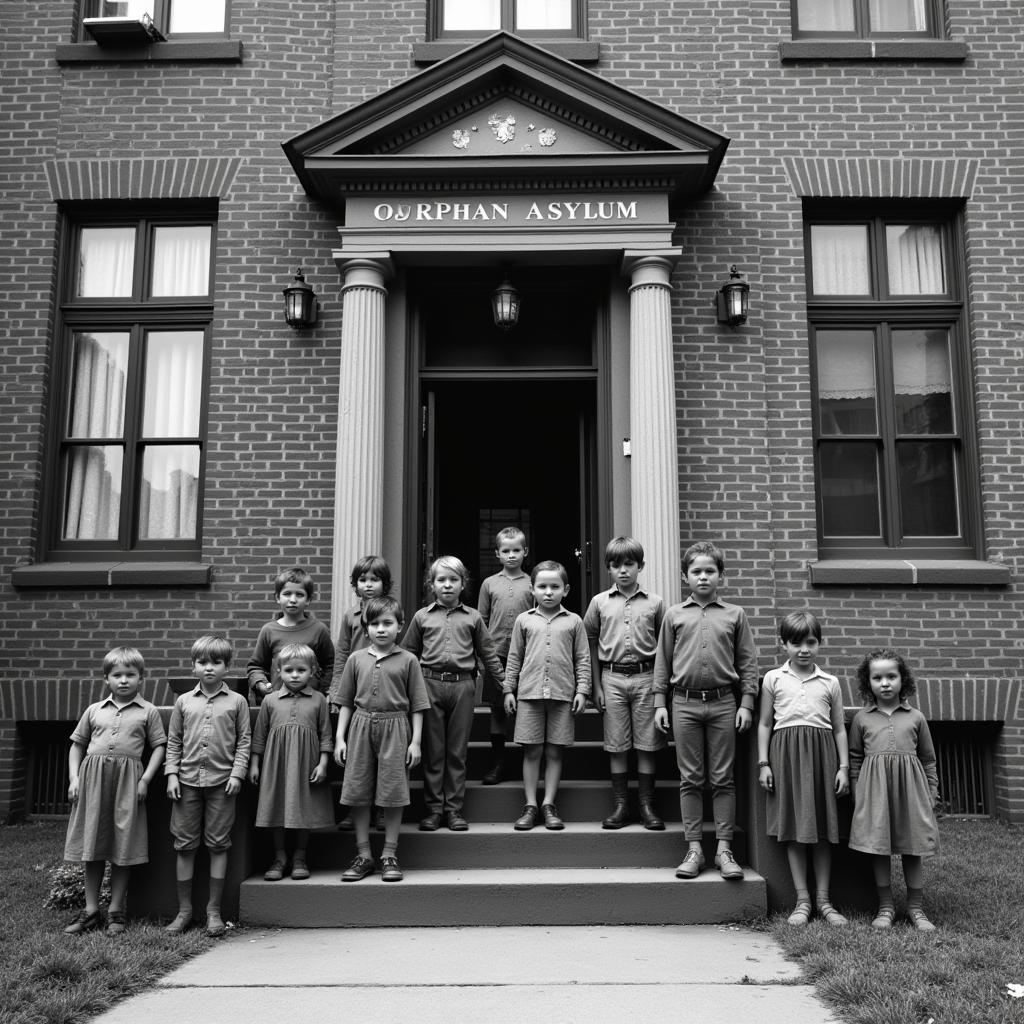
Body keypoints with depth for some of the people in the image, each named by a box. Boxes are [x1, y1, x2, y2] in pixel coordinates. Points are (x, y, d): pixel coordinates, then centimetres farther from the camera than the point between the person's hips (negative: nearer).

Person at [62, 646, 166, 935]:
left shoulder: (148, 712, 3)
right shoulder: (94, 710, 11)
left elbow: (158, 747, 2)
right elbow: (77, 744, 15)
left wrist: (145, 779, -8)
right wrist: (74, 778, 4)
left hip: (128, 780, -2)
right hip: (93, 777, 2)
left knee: (123, 849, 2)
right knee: (92, 848, 7)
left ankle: (116, 912, 13)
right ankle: (91, 911, 17)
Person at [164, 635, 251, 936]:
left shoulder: (237, 702, 2)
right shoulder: (184, 702, 7)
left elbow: (244, 741, 2)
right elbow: (173, 741, 9)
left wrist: (237, 774, -7)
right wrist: (172, 775, 1)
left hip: (221, 782, -2)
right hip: (187, 781, 2)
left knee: (218, 845, 4)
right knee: (184, 845, 6)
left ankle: (214, 910, 15)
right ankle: (184, 910, 18)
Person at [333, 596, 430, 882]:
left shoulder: (408, 660, 0)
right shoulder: (356, 660, 7)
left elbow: (417, 705, 2)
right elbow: (346, 702, 11)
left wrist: (415, 741, -3)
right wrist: (340, 738, 5)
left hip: (395, 727, -2)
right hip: (361, 727, 2)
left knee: (393, 793, 1)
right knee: (358, 793, 4)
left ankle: (389, 855, 14)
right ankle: (363, 855, 16)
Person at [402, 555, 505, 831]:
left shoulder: (472, 617, 10)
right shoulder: (422, 617, 9)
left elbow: (487, 653, 14)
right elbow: (407, 653, 13)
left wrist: (505, 682, 12)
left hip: (463, 685, 0)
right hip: (430, 684, 0)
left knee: (457, 750, 5)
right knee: (433, 750, 4)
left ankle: (454, 808, 12)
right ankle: (434, 808, 12)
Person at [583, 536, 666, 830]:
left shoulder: (655, 603, 3)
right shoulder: (600, 602, 4)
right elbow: (591, 643, 8)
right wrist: (596, 686, 4)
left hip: (646, 676, 0)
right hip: (612, 677, 1)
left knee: (646, 745, 3)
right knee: (617, 746, 5)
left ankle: (647, 806, 13)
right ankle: (620, 806, 14)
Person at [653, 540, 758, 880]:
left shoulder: (735, 615, 6)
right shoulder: (674, 615, 8)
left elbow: (747, 663, 6)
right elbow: (662, 662, 9)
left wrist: (746, 703, -1)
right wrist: (659, 703, 4)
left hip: (723, 703, 0)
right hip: (685, 703, 1)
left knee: (722, 778, 4)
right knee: (690, 779, 5)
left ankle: (724, 848, 11)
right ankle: (694, 848, 12)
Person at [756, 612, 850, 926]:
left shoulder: (829, 683, 8)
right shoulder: (773, 679, 6)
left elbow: (839, 729, 11)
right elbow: (765, 724, 7)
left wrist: (843, 767, 3)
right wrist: (763, 763, 1)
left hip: (821, 754, 1)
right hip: (786, 753, -1)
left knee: (822, 829, 4)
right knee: (794, 829, 2)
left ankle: (823, 900, 14)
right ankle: (802, 900, 9)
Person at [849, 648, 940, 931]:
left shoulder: (915, 717, 8)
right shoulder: (862, 718, 7)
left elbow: (928, 759, 13)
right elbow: (855, 758, 11)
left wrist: (932, 793, 8)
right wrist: (858, 792, 4)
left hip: (910, 786, 0)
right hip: (874, 789, 0)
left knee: (912, 848, 5)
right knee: (878, 847, 2)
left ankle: (916, 907, 18)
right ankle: (885, 906, 14)